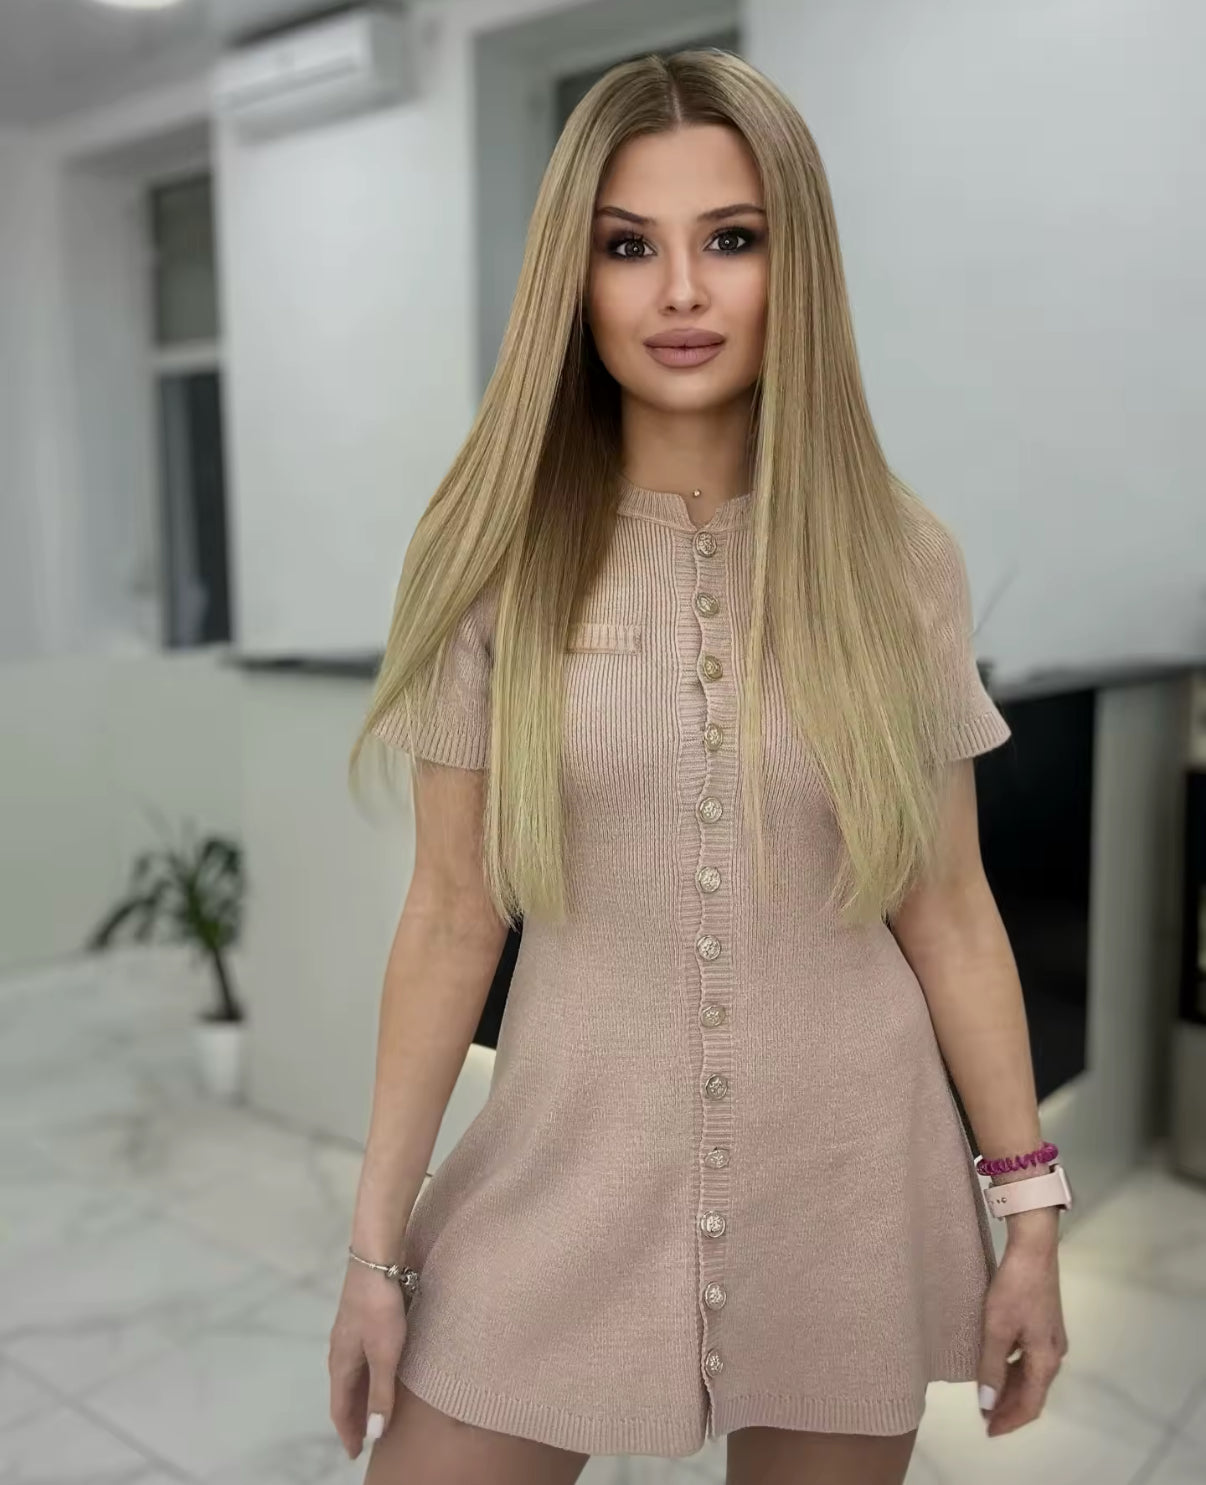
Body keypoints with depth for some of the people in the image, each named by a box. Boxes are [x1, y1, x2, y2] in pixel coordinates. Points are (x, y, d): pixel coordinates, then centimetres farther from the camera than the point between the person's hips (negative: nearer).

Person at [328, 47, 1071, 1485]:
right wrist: (378, 1238, -1)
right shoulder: (494, 550, -7)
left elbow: (947, 907, 1)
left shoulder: (899, 558, -5)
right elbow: (452, 914, -4)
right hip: (571, 1170, 0)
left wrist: (1031, 1206, 3)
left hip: (847, 1186, 1)